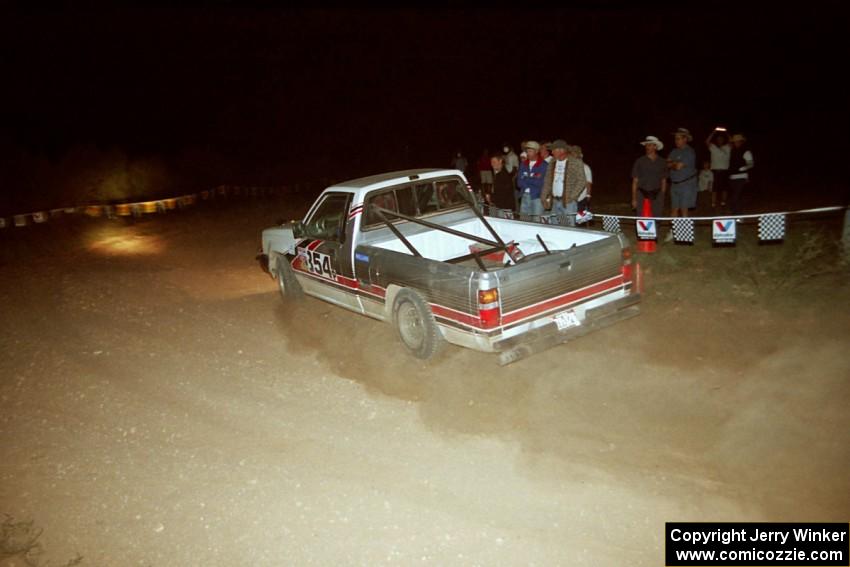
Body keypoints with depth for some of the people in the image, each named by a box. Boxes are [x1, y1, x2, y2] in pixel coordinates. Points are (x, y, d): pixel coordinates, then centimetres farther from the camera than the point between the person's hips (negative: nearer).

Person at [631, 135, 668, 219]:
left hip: (657, 195, 2)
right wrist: (634, 199, -1)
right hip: (643, 195, -2)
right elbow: (635, 181, 2)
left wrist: (662, 197, 9)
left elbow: (663, 181, 12)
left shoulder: (662, 162, 7)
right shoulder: (640, 162, 0)